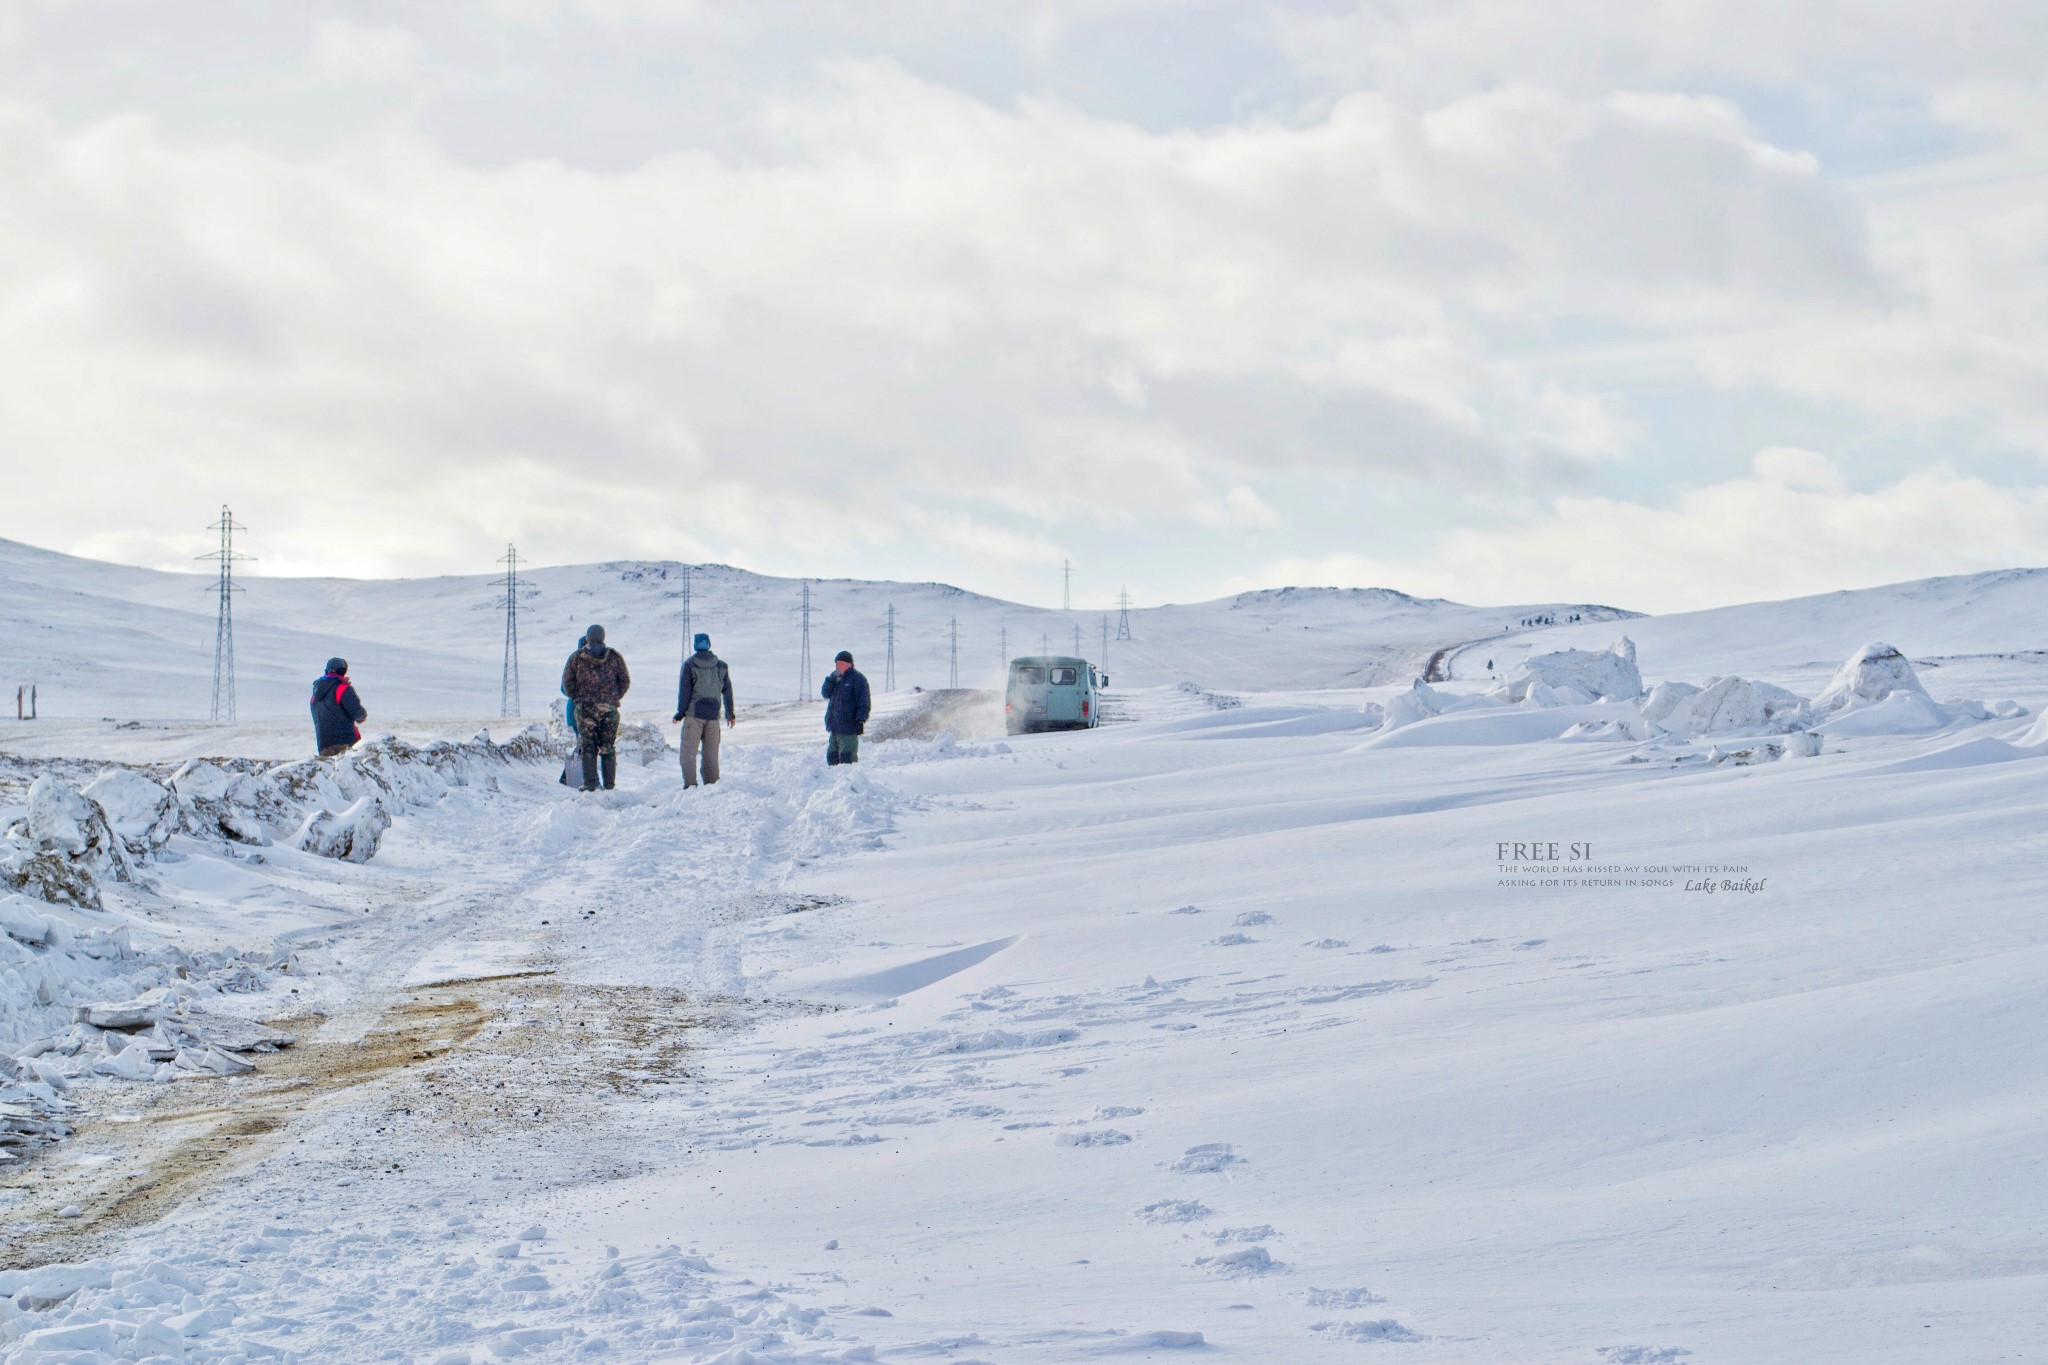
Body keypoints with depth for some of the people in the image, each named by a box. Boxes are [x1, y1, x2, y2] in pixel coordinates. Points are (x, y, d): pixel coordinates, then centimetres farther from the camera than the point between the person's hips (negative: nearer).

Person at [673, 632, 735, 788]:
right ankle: (712, 783, 11)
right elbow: (727, 691, 12)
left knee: (689, 750, -3)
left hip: (693, 714, -4)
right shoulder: (721, 666, 6)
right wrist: (730, 714, 20)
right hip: (713, 715, 4)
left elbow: (684, 691, -6)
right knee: (711, 752, 11)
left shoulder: (689, 665, -6)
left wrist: (680, 713, 1)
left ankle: (690, 784, -12)